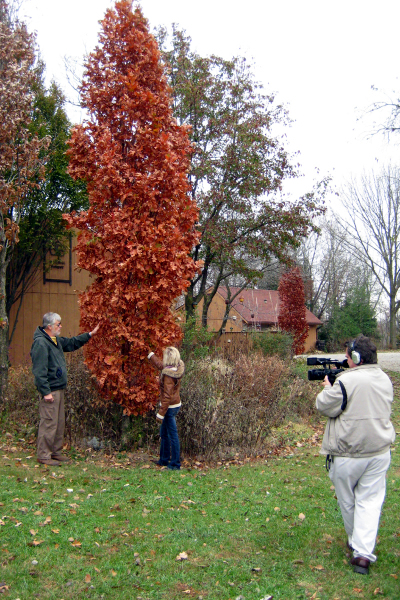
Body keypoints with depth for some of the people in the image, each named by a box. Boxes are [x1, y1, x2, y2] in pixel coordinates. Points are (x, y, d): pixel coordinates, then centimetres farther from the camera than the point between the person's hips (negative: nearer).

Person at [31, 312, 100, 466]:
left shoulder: (55, 340, 13)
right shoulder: (41, 343, -17)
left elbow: (72, 343, 30)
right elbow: (39, 371, -20)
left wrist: (90, 334, 27)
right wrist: (46, 392, -22)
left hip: (59, 389, 10)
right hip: (50, 390, -10)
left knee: (59, 422, 15)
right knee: (49, 423, -5)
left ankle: (56, 452, 25)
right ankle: (43, 455, 3)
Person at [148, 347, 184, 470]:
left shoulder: (169, 374, -25)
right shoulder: (177, 367, 1)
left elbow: (167, 396, -26)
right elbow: (159, 364, 22)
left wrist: (161, 413, -22)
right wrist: (150, 354, 30)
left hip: (170, 407, -10)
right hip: (175, 405, 10)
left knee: (172, 435, -1)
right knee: (164, 433, 21)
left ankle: (175, 464, 8)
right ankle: (164, 460, 33)